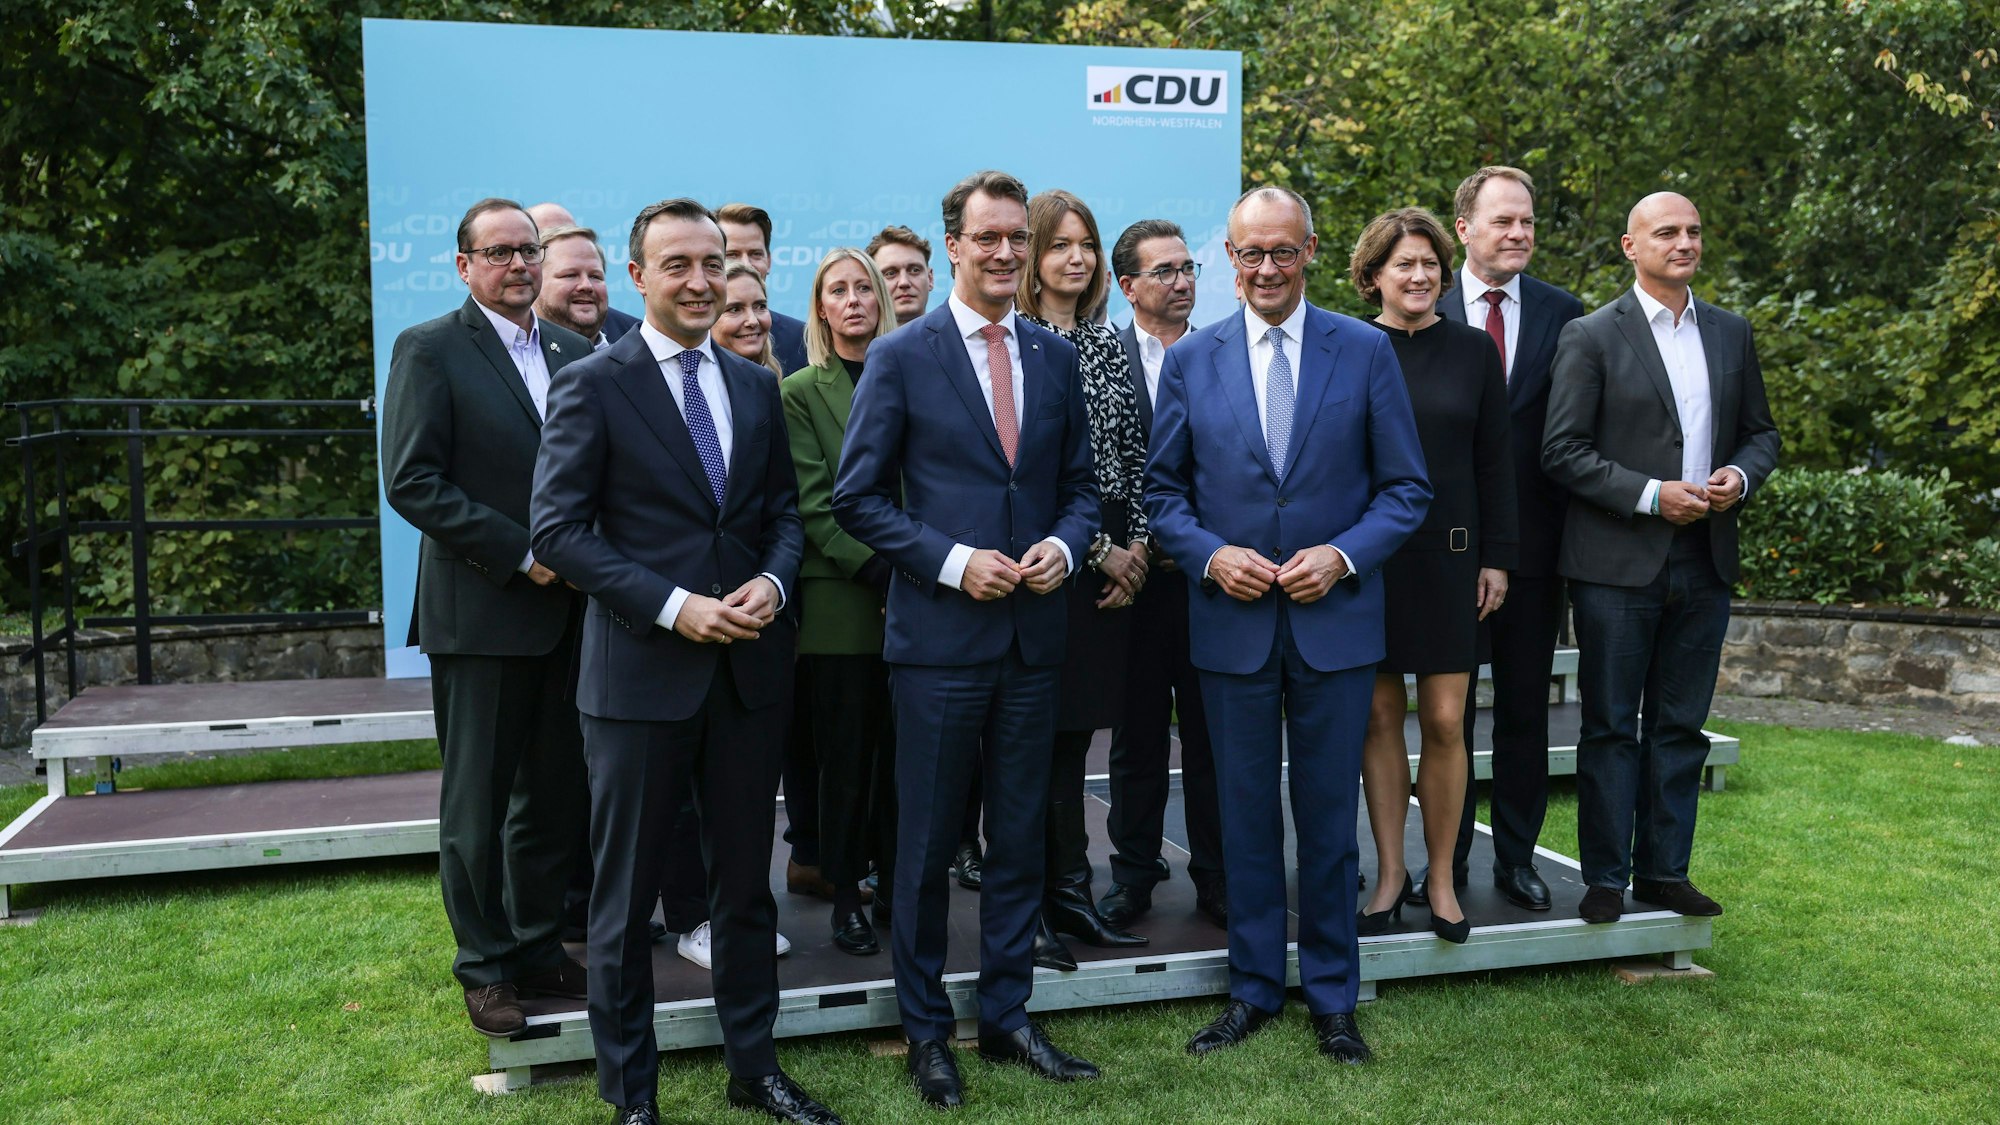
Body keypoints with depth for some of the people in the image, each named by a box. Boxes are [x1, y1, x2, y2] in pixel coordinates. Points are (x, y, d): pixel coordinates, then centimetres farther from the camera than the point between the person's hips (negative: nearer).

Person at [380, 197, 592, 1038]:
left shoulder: (575, 353, 11)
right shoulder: (429, 350, -4)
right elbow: (411, 483, -12)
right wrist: (522, 555, -16)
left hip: (566, 612, 5)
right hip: (480, 614, -5)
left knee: (554, 794, 13)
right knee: (477, 802, 6)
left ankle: (539, 948, 27)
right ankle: (486, 968, 20)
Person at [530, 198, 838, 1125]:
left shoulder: (757, 386, 10)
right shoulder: (592, 386, -5)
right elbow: (559, 529, -10)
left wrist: (773, 581, -8)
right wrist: (673, 606, -18)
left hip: (749, 667, 5)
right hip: (641, 672, -4)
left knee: (745, 880, 15)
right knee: (626, 892, 8)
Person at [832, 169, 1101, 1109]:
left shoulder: (1056, 357, 9)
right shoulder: (901, 357, -3)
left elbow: (1080, 485, 14)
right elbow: (858, 497, -4)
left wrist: (1064, 544, -7)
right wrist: (953, 562, -14)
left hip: (1033, 634, 4)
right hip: (939, 635, -4)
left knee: (1021, 837, 13)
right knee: (927, 843, 7)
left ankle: (1007, 1015, 28)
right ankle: (926, 1030, 23)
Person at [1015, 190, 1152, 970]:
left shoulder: (1108, 345, 14)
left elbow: (1134, 454, 13)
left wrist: (1137, 544, -1)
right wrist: (1097, 548, -10)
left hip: (1113, 561, 6)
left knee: (1073, 734, 11)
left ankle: (1070, 894, 20)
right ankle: (1029, 910, 9)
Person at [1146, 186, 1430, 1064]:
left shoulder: (1366, 351, 1)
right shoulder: (1190, 360, 3)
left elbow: (1406, 487, 2)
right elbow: (1163, 490, 6)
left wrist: (1343, 555, -13)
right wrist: (1211, 555, -11)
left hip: (1334, 620, -1)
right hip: (1231, 622, 1)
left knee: (1329, 817, 8)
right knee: (1246, 816, 10)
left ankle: (1332, 997, 24)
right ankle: (1253, 989, 25)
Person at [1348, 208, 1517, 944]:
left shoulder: (1473, 350, 6)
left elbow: (1495, 462, 6)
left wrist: (1497, 558, 1)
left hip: (1449, 555, 1)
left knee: (1445, 721, 0)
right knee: (1380, 717, 6)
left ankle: (1442, 879, 15)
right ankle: (1390, 873, 19)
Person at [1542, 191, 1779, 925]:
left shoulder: (1732, 334, 13)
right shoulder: (1590, 337, -3)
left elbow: (1761, 431, 18)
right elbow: (1562, 451, -9)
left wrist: (1742, 475, -4)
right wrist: (1650, 495, -16)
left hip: (1704, 561, 5)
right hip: (1617, 563, -5)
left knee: (1680, 725, 11)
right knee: (1610, 726, 2)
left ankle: (1664, 870, 21)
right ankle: (1605, 878, 11)